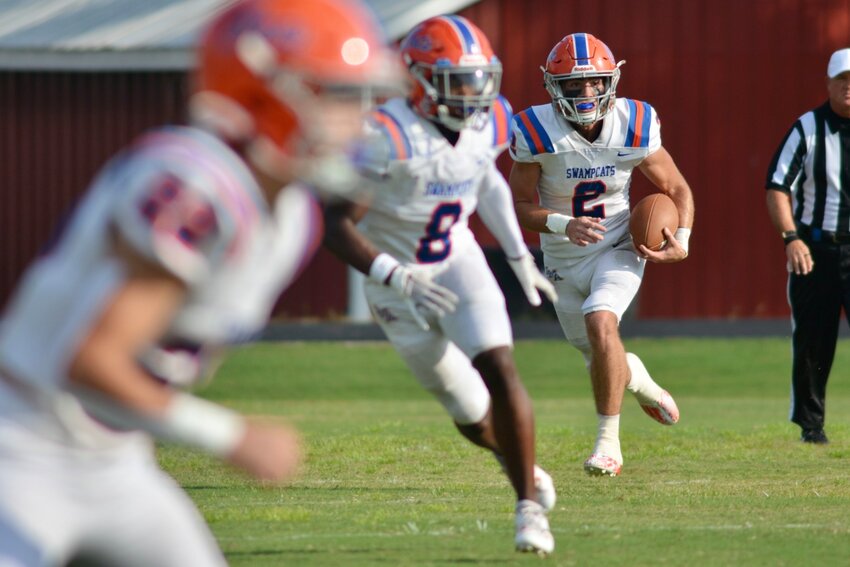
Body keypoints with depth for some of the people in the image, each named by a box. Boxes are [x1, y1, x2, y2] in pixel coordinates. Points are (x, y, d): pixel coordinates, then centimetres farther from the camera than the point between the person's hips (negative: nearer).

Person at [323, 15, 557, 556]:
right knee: (472, 414, 5)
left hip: (459, 263, 3)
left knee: (500, 370, -19)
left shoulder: (487, 123, -10)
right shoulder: (387, 136, -29)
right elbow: (336, 225, -28)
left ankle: (530, 506, -11)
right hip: (398, 281, -3)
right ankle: (515, 458, 40)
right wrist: (397, 278, -38)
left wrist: (520, 256, 13)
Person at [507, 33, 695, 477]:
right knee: (608, 368, 11)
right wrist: (564, 225, -31)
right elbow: (520, 206, -12)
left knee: (601, 323, -30)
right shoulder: (537, 134, -19)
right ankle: (636, 379, 51)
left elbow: (677, 190, 0)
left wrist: (681, 243, -17)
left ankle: (609, 441, -19)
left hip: (619, 250, -1)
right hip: (565, 261, 1)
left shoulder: (635, 128, -14)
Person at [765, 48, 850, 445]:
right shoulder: (807, 129, -1)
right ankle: (810, 423, 16)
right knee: (812, 341, 4)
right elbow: (777, 187, -3)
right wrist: (791, 237, -15)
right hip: (813, 248, 0)